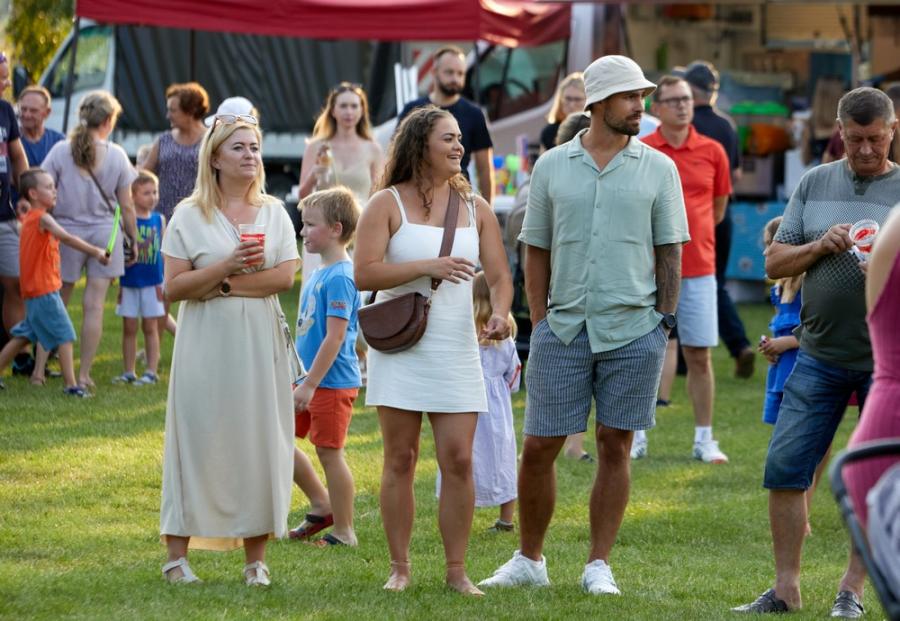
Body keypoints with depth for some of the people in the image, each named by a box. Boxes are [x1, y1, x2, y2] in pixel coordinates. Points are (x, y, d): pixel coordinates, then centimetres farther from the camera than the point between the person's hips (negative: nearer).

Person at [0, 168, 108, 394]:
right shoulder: (42, 218, -16)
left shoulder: (30, 218, 13)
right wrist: (96, 251, -35)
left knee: (25, 335, 19)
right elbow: (67, 238, -29)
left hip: (33, 290, 10)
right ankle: (71, 385, -10)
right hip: (44, 290, -10)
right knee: (64, 335, -8)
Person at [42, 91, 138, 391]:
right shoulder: (116, 155, -3)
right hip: (104, 231, 0)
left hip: (67, 231, 0)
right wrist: (134, 239, 13)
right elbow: (127, 205, 2)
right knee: (94, 305, 1)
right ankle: (84, 374, 1)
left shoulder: (61, 151, -5)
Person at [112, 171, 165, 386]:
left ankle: (152, 371, 9)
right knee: (129, 327, 6)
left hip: (152, 282, 1)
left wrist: (164, 283, 3)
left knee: (150, 327, 5)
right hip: (129, 281, -1)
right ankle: (128, 372, 13)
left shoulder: (159, 219, 3)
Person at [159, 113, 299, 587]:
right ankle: (177, 555, 1)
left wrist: (220, 285, -10)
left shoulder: (273, 213, 9)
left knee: (258, 442, 0)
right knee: (197, 441, -3)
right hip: (205, 346, -2)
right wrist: (228, 266, -16)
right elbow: (173, 287, -5)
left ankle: (255, 558, 5)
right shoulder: (189, 215, 3)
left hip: (260, 344, 2)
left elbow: (285, 277, -3)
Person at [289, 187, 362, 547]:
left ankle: (343, 531, 7)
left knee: (329, 452, -3)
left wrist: (310, 385, -22)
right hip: (311, 379, 10)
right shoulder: (318, 274, 12)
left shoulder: (340, 277, -18)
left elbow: (335, 337, -22)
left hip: (332, 382, -10)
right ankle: (323, 507, 22)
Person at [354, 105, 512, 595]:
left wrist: (499, 313, -13)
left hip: (457, 350, 2)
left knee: (458, 460, -3)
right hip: (401, 348, -2)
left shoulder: (474, 209, 9)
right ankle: (400, 568, 10)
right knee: (400, 460, 2)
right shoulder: (387, 204, -1)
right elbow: (363, 274, -10)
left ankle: (457, 571, 5)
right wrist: (426, 266, -18)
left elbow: (498, 275, 8)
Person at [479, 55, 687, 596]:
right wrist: (540, 322, 5)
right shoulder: (552, 166, 7)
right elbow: (536, 250, 11)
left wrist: (665, 324, -1)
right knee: (539, 448, 2)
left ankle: (599, 566, 11)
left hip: (634, 329, -1)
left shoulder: (658, 168, 5)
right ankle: (529, 561, 16)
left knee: (615, 448, 2)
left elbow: (670, 252, 5)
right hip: (564, 327, 1)